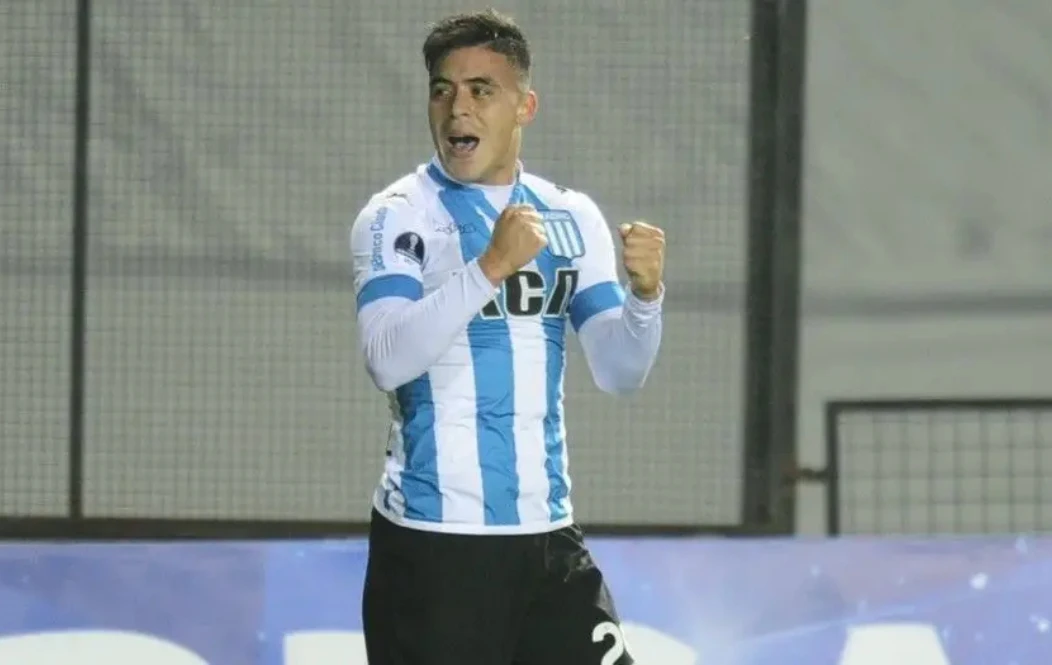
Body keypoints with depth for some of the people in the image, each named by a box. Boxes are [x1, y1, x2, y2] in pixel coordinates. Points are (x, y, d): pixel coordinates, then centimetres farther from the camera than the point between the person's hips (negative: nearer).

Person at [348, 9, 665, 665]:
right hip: (432, 540, -5)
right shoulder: (399, 216, -7)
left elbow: (620, 371, 5)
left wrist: (644, 293, -15)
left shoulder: (572, 218, 9)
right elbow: (388, 359, -22)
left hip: (549, 535, 5)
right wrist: (491, 265, -31)